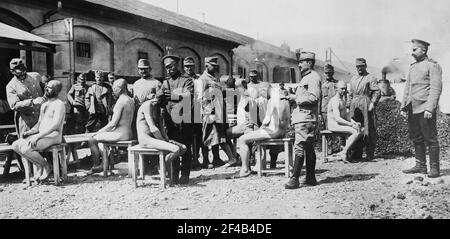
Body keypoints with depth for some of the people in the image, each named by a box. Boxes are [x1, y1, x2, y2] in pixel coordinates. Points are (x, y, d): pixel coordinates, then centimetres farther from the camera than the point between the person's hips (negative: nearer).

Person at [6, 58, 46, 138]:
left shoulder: (36, 76, 6)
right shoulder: (11, 86, -4)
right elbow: (14, 105, -16)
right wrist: (33, 102, -27)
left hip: (42, 116, 3)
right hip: (25, 119, -3)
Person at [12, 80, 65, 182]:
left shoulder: (59, 104, -9)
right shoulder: (44, 105, 21)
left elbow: (55, 125, -21)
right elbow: (39, 123, 22)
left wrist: (38, 136, -25)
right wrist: (30, 132, 1)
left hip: (53, 136, -9)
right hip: (41, 136, 9)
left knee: (25, 148, -27)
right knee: (15, 145, -8)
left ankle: (46, 166, -4)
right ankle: (39, 165, 0)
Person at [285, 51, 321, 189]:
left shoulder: (313, 77, -9)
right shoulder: (305, 78, 23)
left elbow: (313, 98, -20)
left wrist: (296, 98, -14)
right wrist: (294, 98, 12)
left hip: (306, 118, -11)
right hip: (301, 117, 11)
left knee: (299, 147, -13)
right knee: (309, 148, 12)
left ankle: (295, 179, -13)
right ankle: (310, 178, 18)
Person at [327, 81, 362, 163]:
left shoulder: (343, 100, 18)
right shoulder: (335, 101, -15)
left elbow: (345, 116, 20)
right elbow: (337, 118, -23)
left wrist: (355, 122, 4)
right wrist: (351, 124, -22)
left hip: (340, 123, 9)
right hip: (333, 125, -9)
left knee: (359, 129, -7)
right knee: (356, 132, -21)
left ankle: (345, 150, -10)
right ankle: (344, 152, -13)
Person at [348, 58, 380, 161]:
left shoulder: (371, 78, 2)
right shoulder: (353, 79, 20)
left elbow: (377, 92, -6)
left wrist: (372, 103, -16)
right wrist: (350, 105, 14)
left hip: (366, 106, -5)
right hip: (355, 107, 5)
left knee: (368, 130, -4)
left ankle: (370, 154, 1)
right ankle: (357, 154, 10)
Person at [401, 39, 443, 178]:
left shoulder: (433, 65, -5)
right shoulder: (413, 66, 17)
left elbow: (436, 88, -12)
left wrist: (430, 108, -19)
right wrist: (404, 106, 11)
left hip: (425, 109, -7)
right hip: (412, 109, 7)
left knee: (430, 139, -2)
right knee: (416, 139, 11)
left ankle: (434, 168, 6)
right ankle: (420, 166, 20)